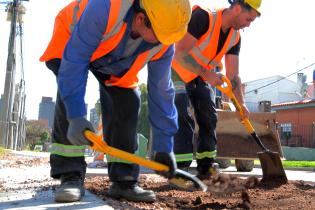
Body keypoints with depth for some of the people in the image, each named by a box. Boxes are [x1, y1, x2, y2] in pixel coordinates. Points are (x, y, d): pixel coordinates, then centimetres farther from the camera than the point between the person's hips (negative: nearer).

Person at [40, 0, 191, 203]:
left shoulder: (164, 44, -27)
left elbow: (161, 92, -17)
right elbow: (74, 61, -41)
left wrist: (163, 146, -15)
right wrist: (76, 116, -45)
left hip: (115, 62, 4)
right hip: (70, 43, -3)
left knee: (127, 102, -13)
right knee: (69, 95, -28)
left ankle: (123, 180, -5)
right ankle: (70, 175, -21)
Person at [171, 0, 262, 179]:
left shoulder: (235, 37, -6)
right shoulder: (203, 17, -29)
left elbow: (233, 74, -4)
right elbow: (180, 53, -33)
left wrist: (241, 104, -12)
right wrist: (207, 74, -34)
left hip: (203, 76, 8)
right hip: (179, 71, -7)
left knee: (209, 117, 4)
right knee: (184, 118, -17)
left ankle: (206, 167, 12)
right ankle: (180, 168, -13)